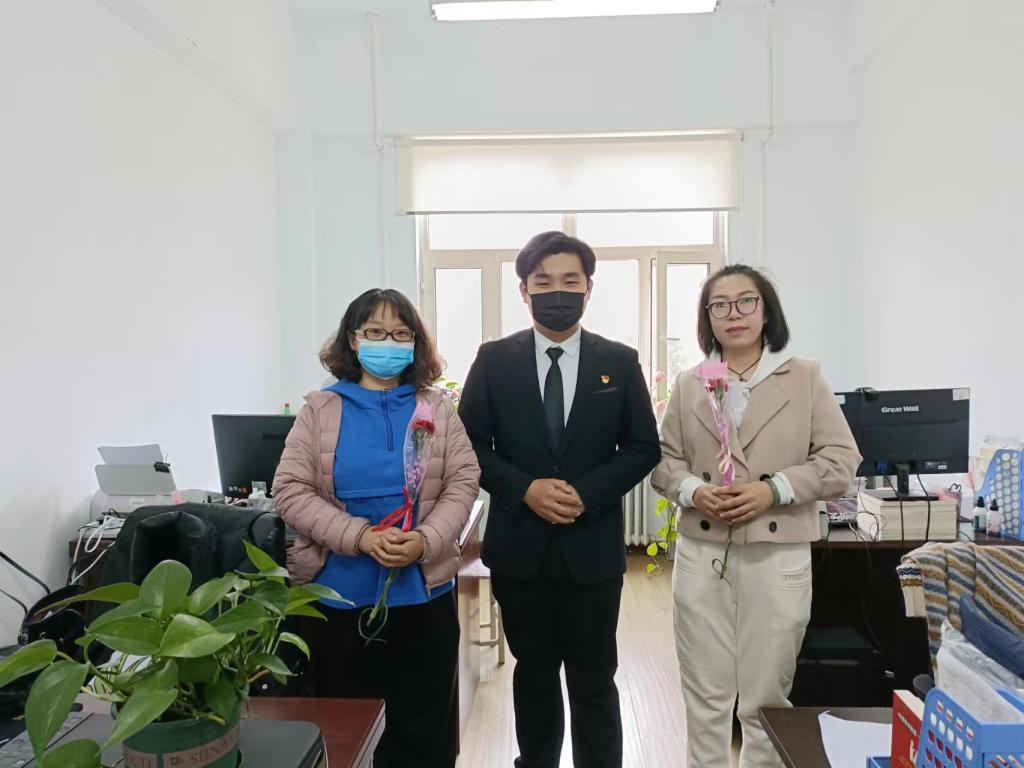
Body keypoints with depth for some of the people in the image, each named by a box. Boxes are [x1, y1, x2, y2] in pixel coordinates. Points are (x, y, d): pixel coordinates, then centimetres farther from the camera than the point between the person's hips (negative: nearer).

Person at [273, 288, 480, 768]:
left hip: (424, 592, 1)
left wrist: (426, 540, -18)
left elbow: (463, 482, -1)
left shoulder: (436, 408, 4)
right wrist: (360, 536, -18)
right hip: (339, 594, -1)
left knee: (423, 726, 13)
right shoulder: (320, 409, 0)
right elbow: (290, 491, -6)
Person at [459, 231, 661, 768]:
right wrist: (525, 489, -16)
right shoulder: (494, 360, -1)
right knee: (534, 674, 18)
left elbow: (643, 448, 1)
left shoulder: (620, 362, 0)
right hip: (519, 545, 1)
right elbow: (469, 444, -1)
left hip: (593, 546, 0)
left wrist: (587, 494, -14)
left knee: (594, 679, 11)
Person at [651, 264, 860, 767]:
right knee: (705, 692, 11)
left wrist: (773, 490, -14)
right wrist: (693, 490, -11)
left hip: (777, 554, -1)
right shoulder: (689, 385, 7)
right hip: (701, 552, 2)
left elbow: (841, 461, -1)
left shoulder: (806, 377, 2)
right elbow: (664, 460, 10)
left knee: (767, 694, 10)